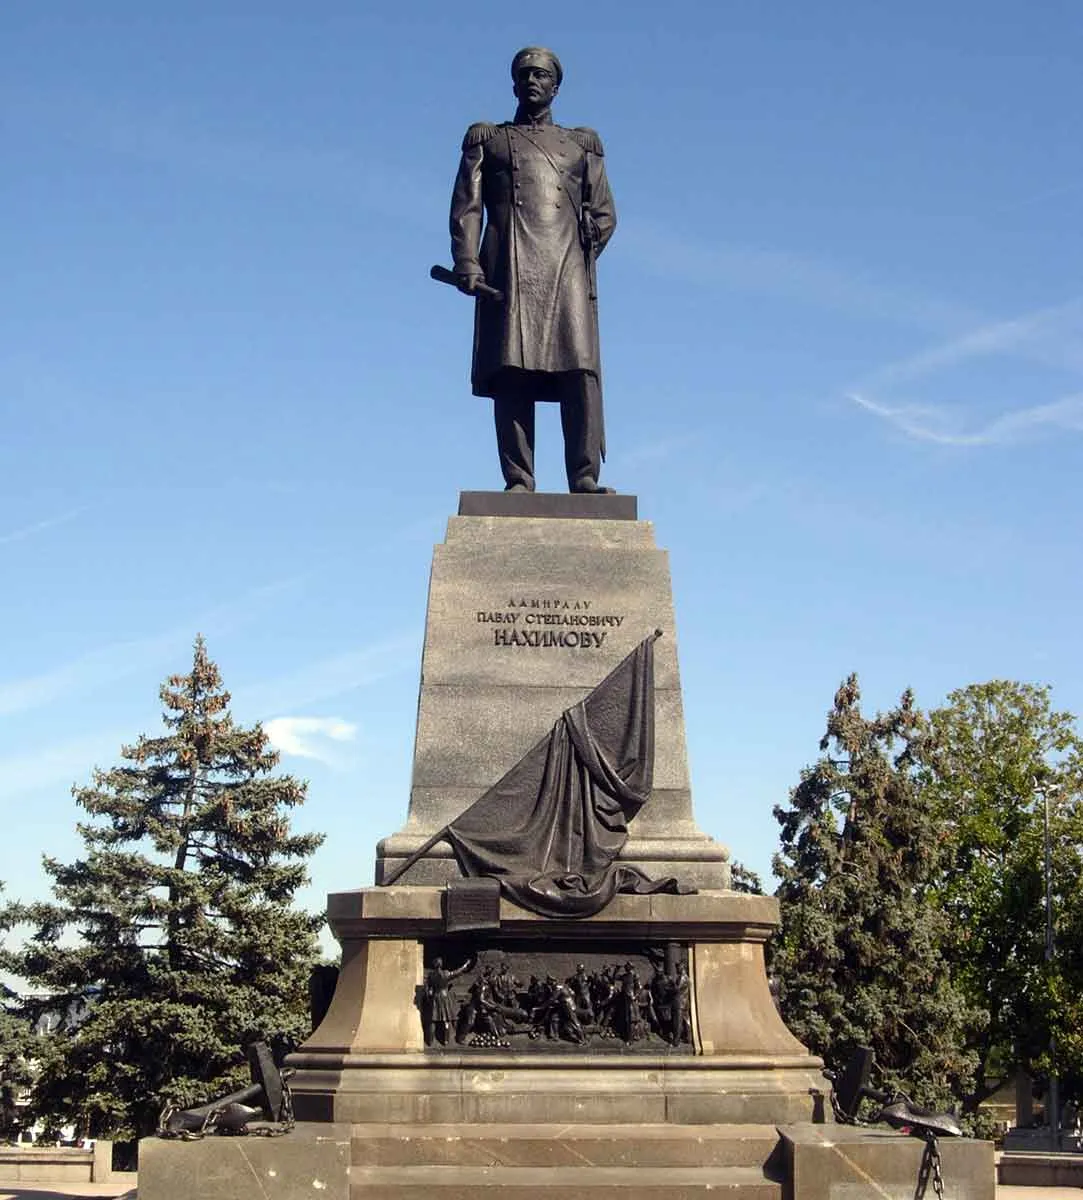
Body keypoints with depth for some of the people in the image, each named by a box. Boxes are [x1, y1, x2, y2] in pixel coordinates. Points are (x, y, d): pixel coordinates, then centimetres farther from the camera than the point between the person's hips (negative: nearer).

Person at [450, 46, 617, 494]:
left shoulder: (582, 145, 24)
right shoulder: (486, 139, 22)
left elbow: (604, 214, 17)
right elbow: (466, 206, 9)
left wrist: (577, 260, 3)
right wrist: (467, 262, -6)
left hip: (568, 272, 1)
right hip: (508, 273, 0)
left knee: (581, 372, -14)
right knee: (511, 374, -11)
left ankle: (585, 480, -18)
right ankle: (518, 481, -14)